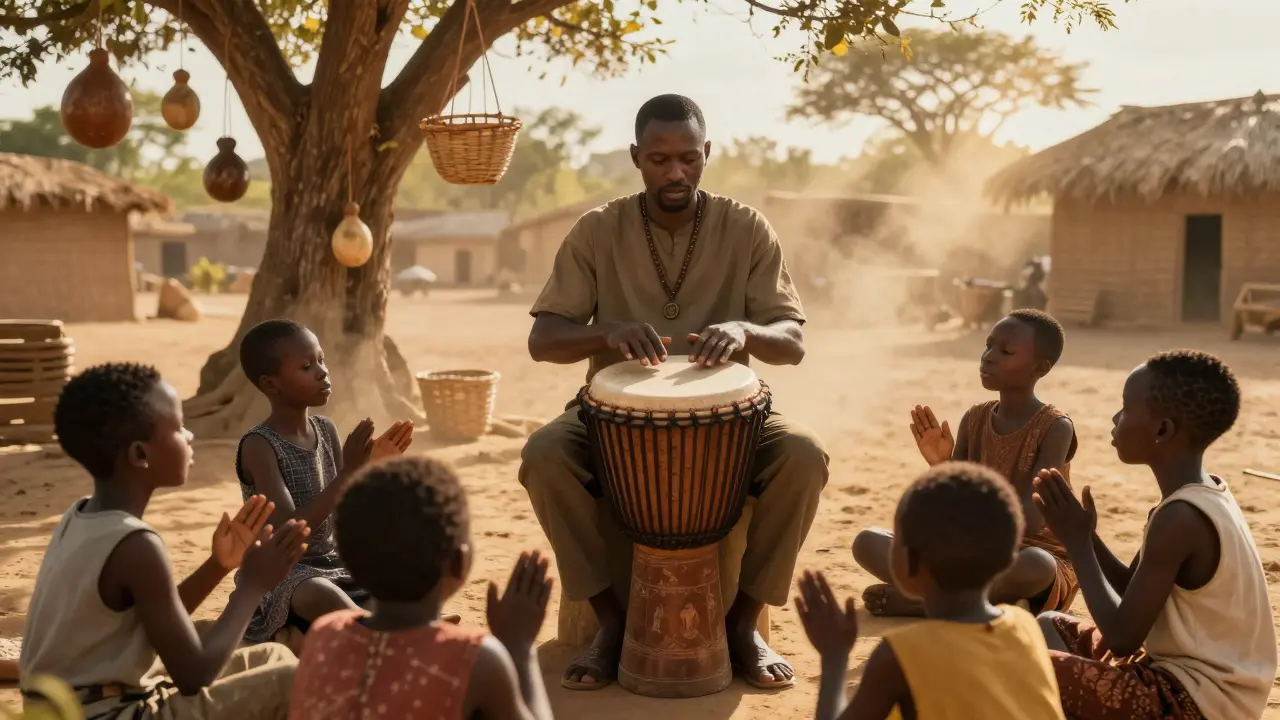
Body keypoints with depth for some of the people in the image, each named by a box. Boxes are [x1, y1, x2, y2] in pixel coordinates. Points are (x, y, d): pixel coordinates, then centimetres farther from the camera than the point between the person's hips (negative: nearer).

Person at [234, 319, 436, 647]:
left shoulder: (326, 430, 4)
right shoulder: (259, 446, -16)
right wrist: (349, 470, -28)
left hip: (332, 564, 7)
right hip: (280, 575, -7)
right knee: (319, 596, -38)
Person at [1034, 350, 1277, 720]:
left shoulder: (1179, 518, -25)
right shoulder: (1204, 495, 5)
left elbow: (1121, 637, -23)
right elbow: (1130, 587, 15)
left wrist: (1077, 541, -15)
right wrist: (1084, 532, 0)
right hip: (1194, 672, 10)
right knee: (1050, 627, 21)